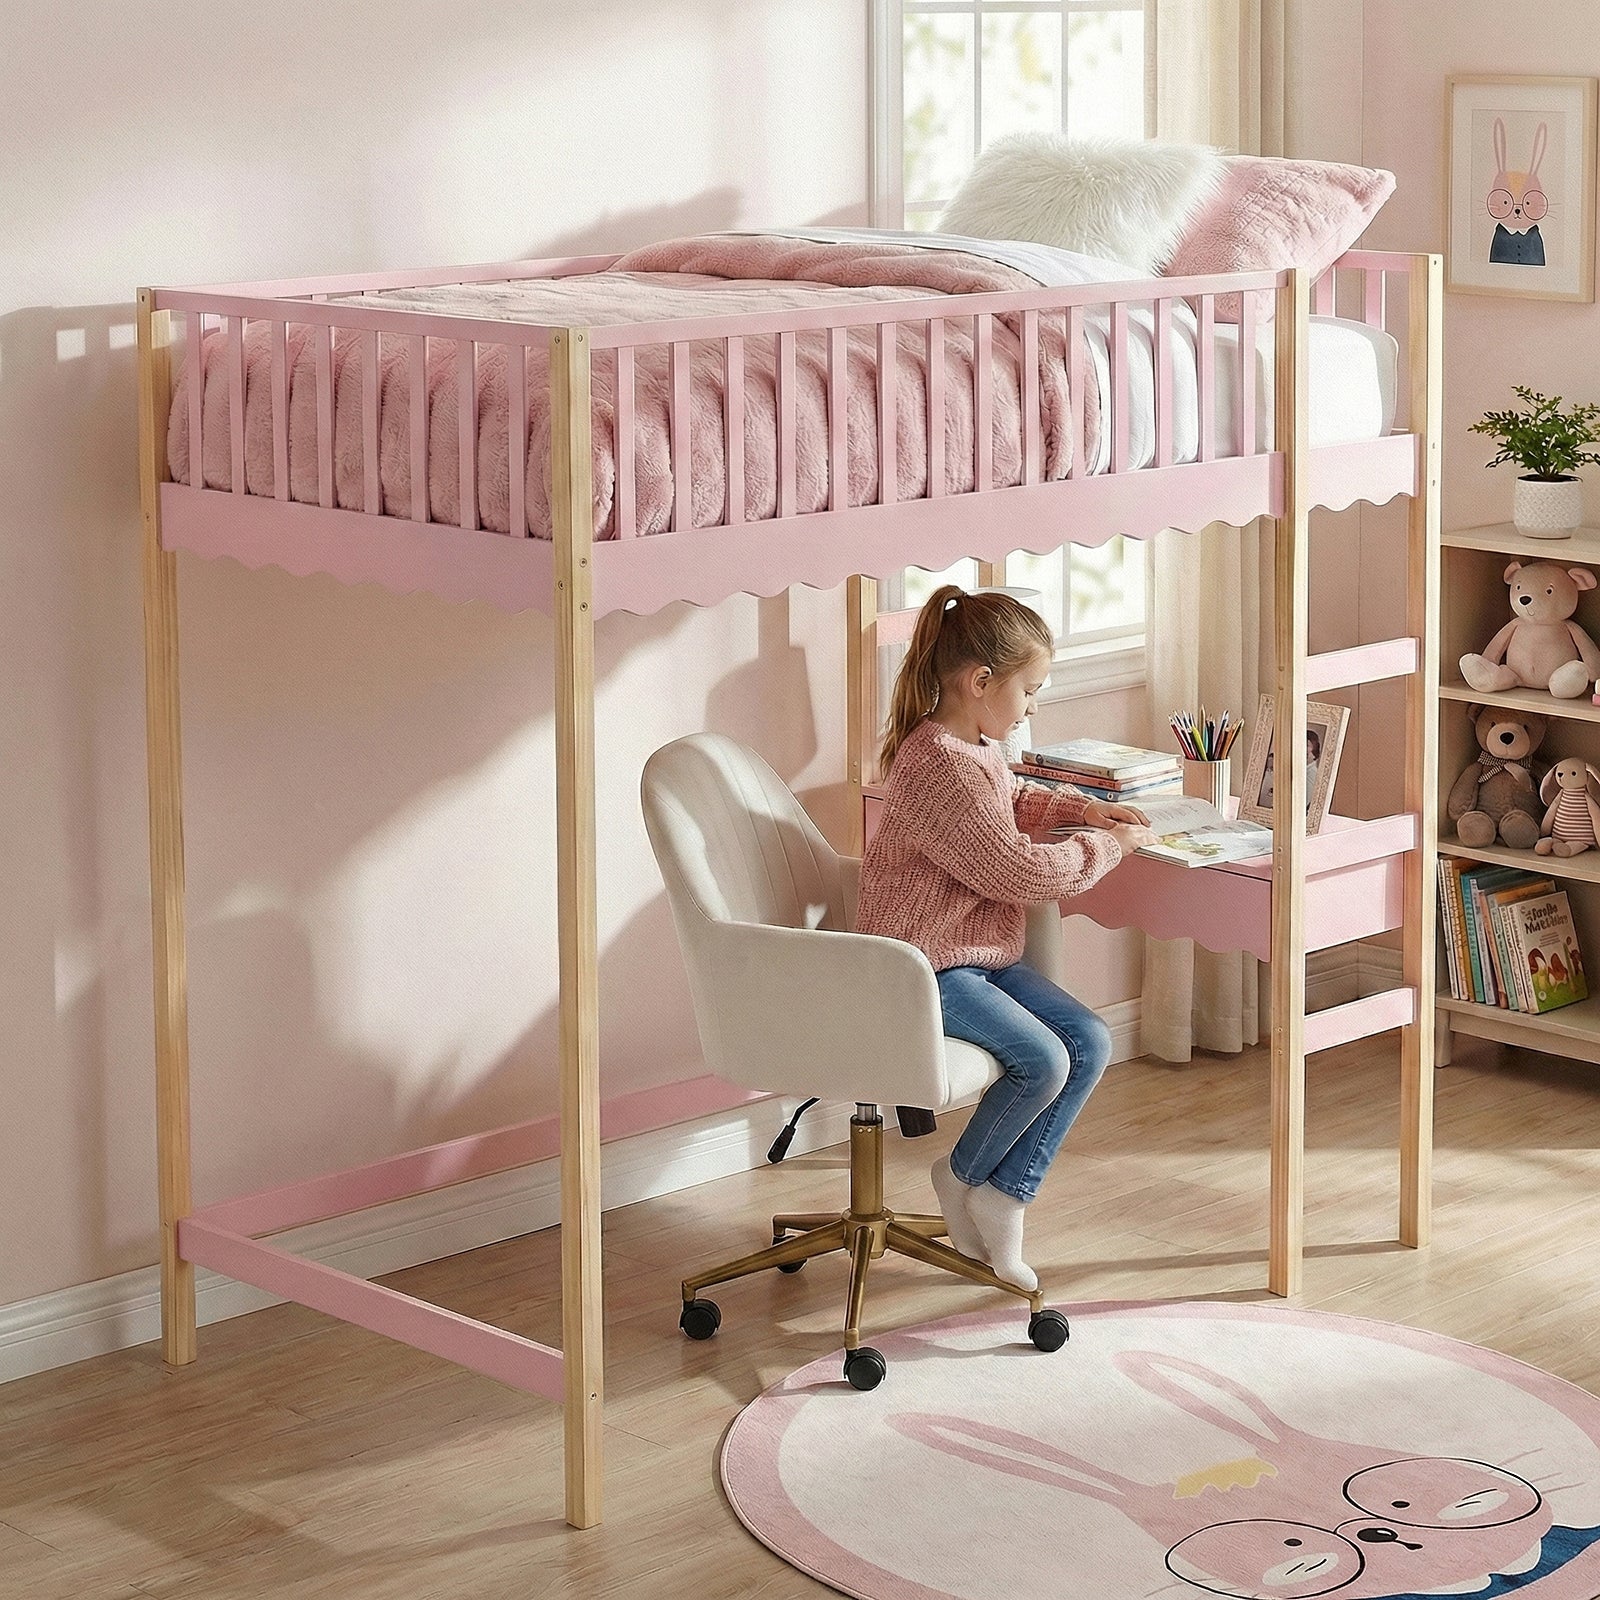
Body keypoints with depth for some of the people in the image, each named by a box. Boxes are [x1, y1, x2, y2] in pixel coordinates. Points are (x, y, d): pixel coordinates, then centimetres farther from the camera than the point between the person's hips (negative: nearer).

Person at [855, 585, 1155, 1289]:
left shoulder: (977, 749, 10)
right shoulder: (940, 768, -24)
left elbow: (1014, 801, 34)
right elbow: (1020, 869, -23)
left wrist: (1082, 808, 16)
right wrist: (1104, 847, -9)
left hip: (982, 954, 11)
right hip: (924, 967, -11)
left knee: (1090, 1043, -3)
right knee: (1041, 1061, -24)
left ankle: (1003, 1196, 3)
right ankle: (962, 1176, 3)